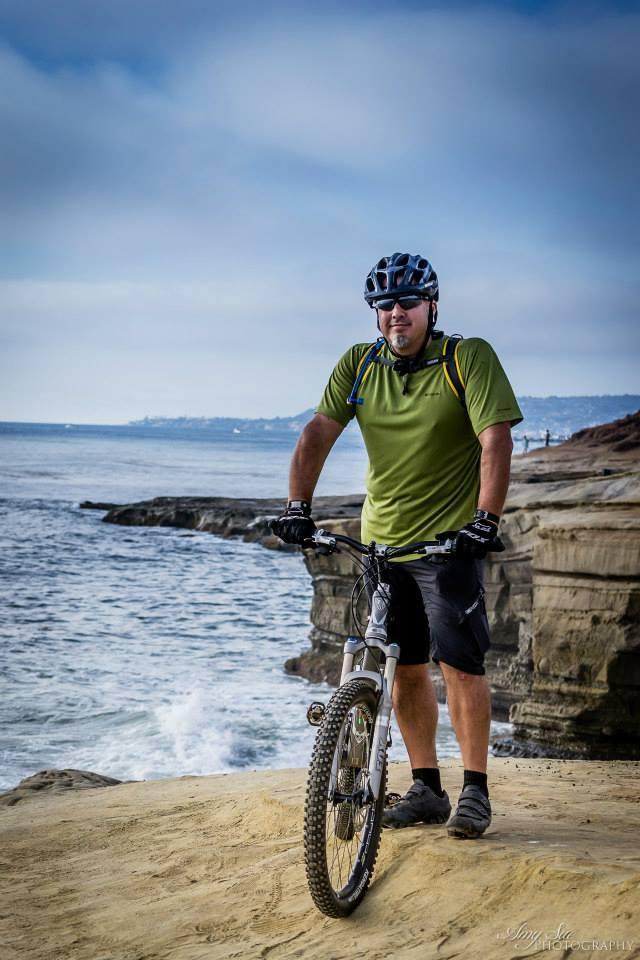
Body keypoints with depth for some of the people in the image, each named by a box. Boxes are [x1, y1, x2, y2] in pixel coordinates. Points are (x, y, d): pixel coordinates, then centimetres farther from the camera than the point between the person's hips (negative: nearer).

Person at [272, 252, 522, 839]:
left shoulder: (469, 358, -8)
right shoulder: (358, 366, 4)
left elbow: (496, 439, -15)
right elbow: (318, 433, -2)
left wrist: (486, 517, -25)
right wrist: (298, 506, -14)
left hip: (450, 541, -4)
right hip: (382, 543, 5)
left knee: (460, 664, -7)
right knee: (404, 669, 8)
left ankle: (475, 790, 6)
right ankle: (427, 790, 18)